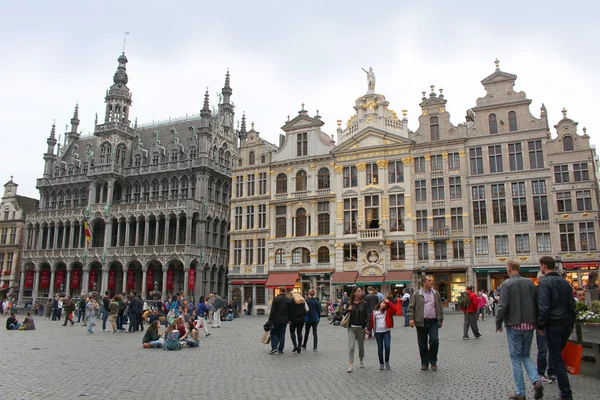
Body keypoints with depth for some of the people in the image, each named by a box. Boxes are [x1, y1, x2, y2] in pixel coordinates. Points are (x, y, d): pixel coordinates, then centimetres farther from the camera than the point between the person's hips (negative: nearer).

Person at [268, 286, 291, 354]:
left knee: (273, 333, 7)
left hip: (276, 320, -3)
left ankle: (274, 347, -6)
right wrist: (289, 319, 14)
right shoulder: (288, 300, 3)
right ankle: (281, 349, 8)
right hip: (284, 320, 3)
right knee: (282, 334, 8)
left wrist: (270, 320, -5)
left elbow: (272, 310, -9)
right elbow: (289, 311, 5)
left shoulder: (276, 299, -8)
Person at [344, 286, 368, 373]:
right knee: (351, 346, -10)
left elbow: (367, 316, -2)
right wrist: (348, 310, -12)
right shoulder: (349, 303, 1)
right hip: (351, 328, 0)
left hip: (361, 328, 0)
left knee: (361, 346, 14)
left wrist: (367, 327, -11)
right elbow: (344, 314, 10)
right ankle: (350, 365, -9)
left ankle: (361, 360, 38)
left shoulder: (364, 303, -1)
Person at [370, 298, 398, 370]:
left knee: (387, 347, -10)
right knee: (380, 348, 8)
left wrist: (388, 302, -12)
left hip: (386, 332, -1)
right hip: (378, 332, 1)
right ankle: (381, 364, 19)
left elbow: (394, 309, -15)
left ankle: (387, 362, 10)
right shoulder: (374, 312, 2)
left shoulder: (387, 311, 2)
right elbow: (371, 321, 6)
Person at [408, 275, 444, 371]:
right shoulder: (417, 295, 2)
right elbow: (411, 307, 0)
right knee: (422, 344, 5)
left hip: (433, 322, 1)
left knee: (434, 341, -10)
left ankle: (433, 362, 10)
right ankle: (424, 363, 19)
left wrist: (441, 320, 12)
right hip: (421, 322, -1)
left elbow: (440, 308, 15)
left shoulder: (436, 294, 10)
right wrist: (411, 318, -10)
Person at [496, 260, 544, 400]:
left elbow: (503, 306, -15)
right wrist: (535, 321, 15)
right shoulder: (530, 282, 3)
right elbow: (537, 303, 3)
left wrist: (498, 323, -2)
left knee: (516, 358, 6)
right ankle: (536, 381, -3)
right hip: (529, 325, 4)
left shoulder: (506, 284, -10)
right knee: (525, 355, 19)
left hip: (514, 325, -4)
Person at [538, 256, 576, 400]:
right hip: (566, 323, 7)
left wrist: (540, 325, -11)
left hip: (553, 324, -7)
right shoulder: (564, 281, 10)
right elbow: (572, 304, 14)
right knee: (558, 353, 21)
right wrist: (571, 323, 20)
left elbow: (543, 307, -19)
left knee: (556, 358, -2)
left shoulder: (544, 282, -13)